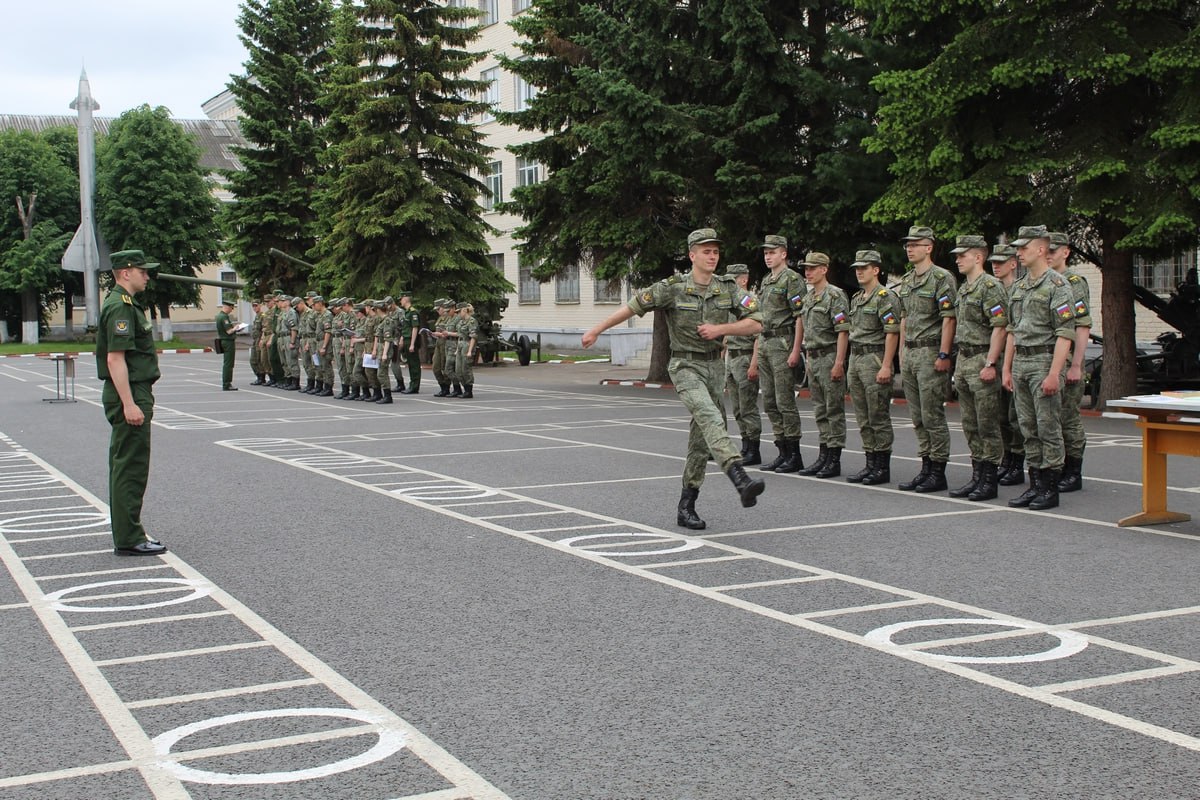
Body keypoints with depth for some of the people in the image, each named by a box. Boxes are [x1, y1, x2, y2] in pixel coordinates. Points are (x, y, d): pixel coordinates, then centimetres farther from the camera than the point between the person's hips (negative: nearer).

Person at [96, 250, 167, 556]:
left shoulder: (126, 304, 17)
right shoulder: (120, 307, -16)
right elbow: (115, 359, -23)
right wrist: (129, 404, -26)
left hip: (134, 394, 11)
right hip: (129, 395, -11)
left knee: (125, 466, 15)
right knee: (131, 468, -8)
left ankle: (127, 532, 22)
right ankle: (128, 539, -5)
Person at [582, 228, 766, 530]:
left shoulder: (728, 288, 2)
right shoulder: (673, 288, -8)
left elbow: (756, 323, 1)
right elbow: (633, 306, -3)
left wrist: (721, 329, -13)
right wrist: (597, 329, -1)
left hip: (714, 366, 5)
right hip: (686, 366, -5)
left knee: (702, 438, 7)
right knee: (710, 417, -29)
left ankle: (686, 507, 16)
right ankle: (741, 480, -45)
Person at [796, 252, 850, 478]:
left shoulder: (835, 295, -10)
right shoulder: (808, 297, 16)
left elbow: (843, 332, -16)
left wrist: (838, 363, -20)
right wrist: (807, 357, 17)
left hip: (830, 357, -9)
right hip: (813, 358, 9)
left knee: (834, 410, -4)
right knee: (820, 411, 11)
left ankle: (834, 461, -2)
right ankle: (823, 457, 17)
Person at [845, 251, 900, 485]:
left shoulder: (885, 297, -10)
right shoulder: (856, 298, 17)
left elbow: (892, 333, -16)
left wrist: (886, 366, -21)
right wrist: (851, 364, 17)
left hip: (874, 360, -9)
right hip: (856, 360, 9)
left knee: (879, 417, -5)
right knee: (864, 419, 10)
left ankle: (883, 468, -1)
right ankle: (870, 464, 16)